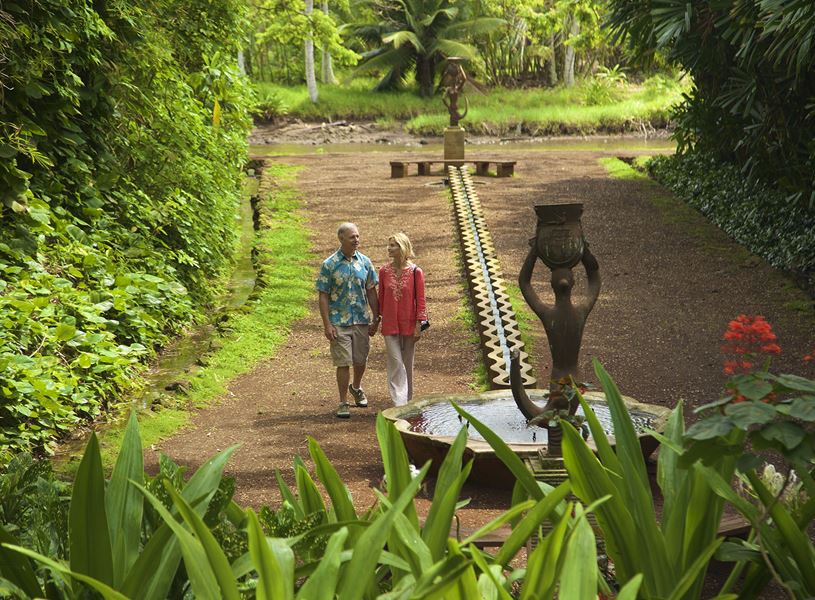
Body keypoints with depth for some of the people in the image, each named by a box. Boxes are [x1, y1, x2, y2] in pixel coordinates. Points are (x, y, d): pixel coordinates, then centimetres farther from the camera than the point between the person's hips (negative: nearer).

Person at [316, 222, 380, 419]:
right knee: (343, 363, -3)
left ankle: (356, 388, 42)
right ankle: (343, 402, 8)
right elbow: (323, 296, -6)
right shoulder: (329, 265, -7)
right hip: (339, 322, -3)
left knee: (360, 360, 14)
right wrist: (327, 325, -12)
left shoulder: (364, 262, 4)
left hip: (362, 320, 4)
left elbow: (371, 292, 9)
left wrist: (376, 319, 6)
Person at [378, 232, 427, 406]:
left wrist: (419, 325, -7)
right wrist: (380, 319, 10)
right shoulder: (384, 271, 0)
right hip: (390, 325, 1)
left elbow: (420, 300, -5)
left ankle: (408, 400, 26)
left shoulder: (416, 272, -7)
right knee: (395, 362, -6)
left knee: (407, 363, 11)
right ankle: (399, 402, -5)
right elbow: (381, 298, 8)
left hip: (409, 324, -1)